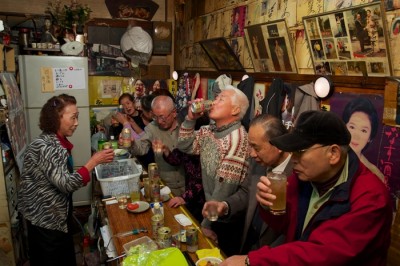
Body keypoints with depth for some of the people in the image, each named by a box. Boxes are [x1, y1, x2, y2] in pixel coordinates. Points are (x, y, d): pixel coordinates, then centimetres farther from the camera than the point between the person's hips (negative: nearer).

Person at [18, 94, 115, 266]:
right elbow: (65, 184, -29)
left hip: (57, 212, 9)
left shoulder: (59, 142, 5)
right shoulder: (45, 146, -24)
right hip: (45, 216, -9)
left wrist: (80, 179, 2)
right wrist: (94, 161, -27)